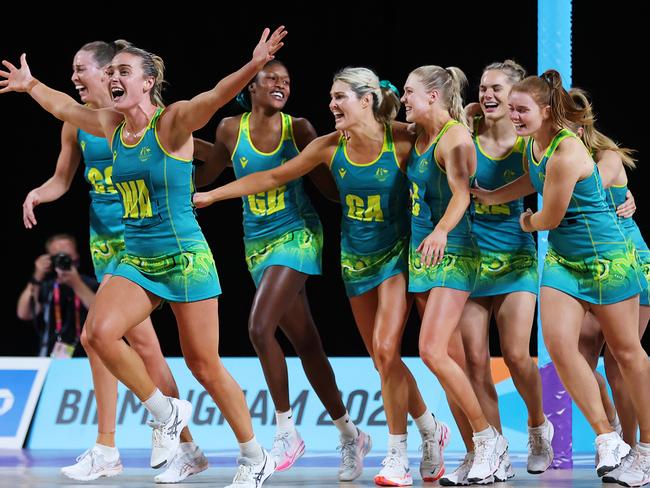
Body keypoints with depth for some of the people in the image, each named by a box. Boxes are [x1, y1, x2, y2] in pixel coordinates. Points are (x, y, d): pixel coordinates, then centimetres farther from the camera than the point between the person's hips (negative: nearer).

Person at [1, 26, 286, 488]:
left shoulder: (171, 123, -12)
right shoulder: (112, 126, 8)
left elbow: (216, 96, -30)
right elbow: (65, 106, 27)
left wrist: (253, 65, -46)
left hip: (185, 258, -6)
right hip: (136, 260, 6)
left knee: (204, 364, -2)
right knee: (101, 332, -17)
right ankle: (165, 413, 4)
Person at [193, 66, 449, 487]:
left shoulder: (403, 140, -17)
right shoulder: (330, 147, -5)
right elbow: (274, 177, 2)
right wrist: (211, 196, 2)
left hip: (397, 255, -5)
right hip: (356, 258, 5)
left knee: (385, 349, -17)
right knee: (383, 358, 7)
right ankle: (432, 431, 28)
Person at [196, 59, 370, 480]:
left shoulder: (299, 129, -4)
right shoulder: (231, 130, 1)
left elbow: (327, 182, 2)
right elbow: (205, 176, 15)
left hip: (298, 236, -3)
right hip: (258, 243, 3)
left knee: (260, 327, -22)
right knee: (305, 343, 7)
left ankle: (287, 428, -9)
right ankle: (349, 433, 19)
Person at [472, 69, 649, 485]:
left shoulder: (565, 154, -26)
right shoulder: (534, 143, 1)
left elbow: (550, 217, -17)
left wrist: (528, 223, 4)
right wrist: (488, 197, 18)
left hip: (606, 258, -8)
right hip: (562, 259, 8)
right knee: (558, 342, -9)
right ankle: (607, 438, 0)